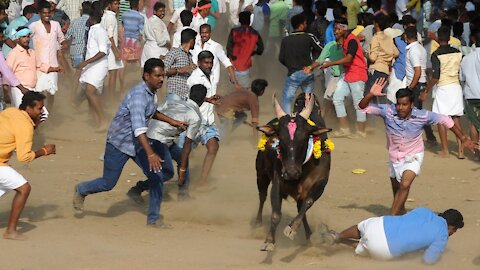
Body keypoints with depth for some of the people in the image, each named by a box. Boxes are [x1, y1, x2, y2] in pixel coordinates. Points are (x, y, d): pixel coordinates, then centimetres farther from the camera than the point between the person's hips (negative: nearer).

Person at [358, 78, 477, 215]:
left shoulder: (422, 116, -26)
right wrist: (371, 95, -45)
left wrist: (463, 139, -8)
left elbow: (445, 120, -13)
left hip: (413, 157, -3)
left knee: (404, 185, -26)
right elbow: (363, 107, -24)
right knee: (396, 188, 23)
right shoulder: (388, 111, -25)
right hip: (394, 156, 3)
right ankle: (400, 211, 52)